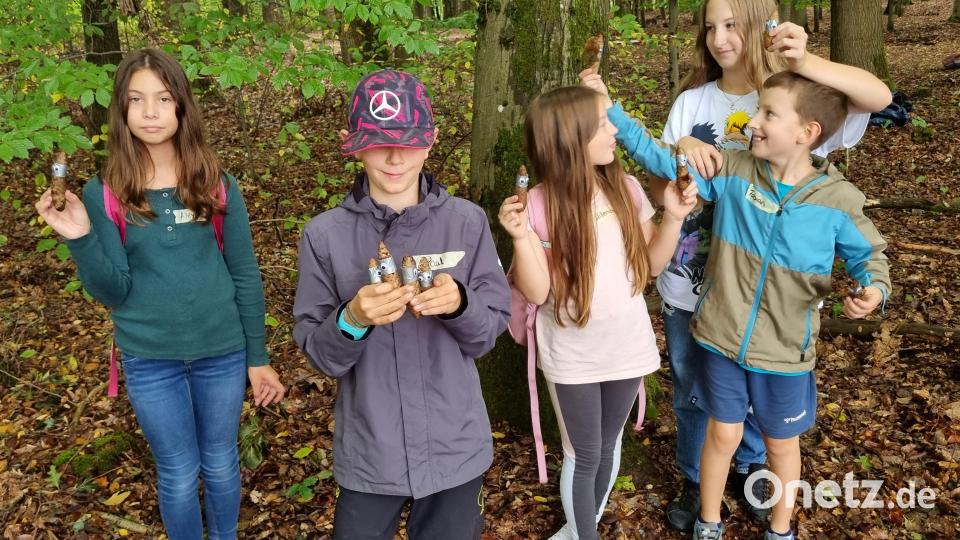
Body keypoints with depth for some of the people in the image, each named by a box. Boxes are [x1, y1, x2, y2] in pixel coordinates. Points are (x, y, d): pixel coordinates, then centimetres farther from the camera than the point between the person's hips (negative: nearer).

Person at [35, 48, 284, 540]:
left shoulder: (216, 184, -6)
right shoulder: (104, 193, -7)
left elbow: (245, 275, -1)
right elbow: (113, 293, -8)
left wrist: (257, 357, 1)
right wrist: (80, 239, -25)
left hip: (222, 351, 1)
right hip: (149, 360, 0)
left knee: (221, 464, 19)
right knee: (178, 475, 15)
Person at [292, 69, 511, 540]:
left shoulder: (467, 222, -7)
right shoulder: (325, 235, -8)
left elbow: (491, 329, -2)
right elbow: (318, 354, -5)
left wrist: (459, 304, -22)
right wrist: (352, 321, -24)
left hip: (455, 448, 1)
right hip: (367, 454, 0)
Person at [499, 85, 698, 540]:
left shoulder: (626, 188, -5)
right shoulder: (538, 205, -17)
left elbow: (652, 264, 3)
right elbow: (537, 292, -16)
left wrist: (674, 218, -12)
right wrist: (521, 238, -31)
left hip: (627, 347, 4)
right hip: (572, 358, -4)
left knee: (608, 447, 20)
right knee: (583, 456, 10)